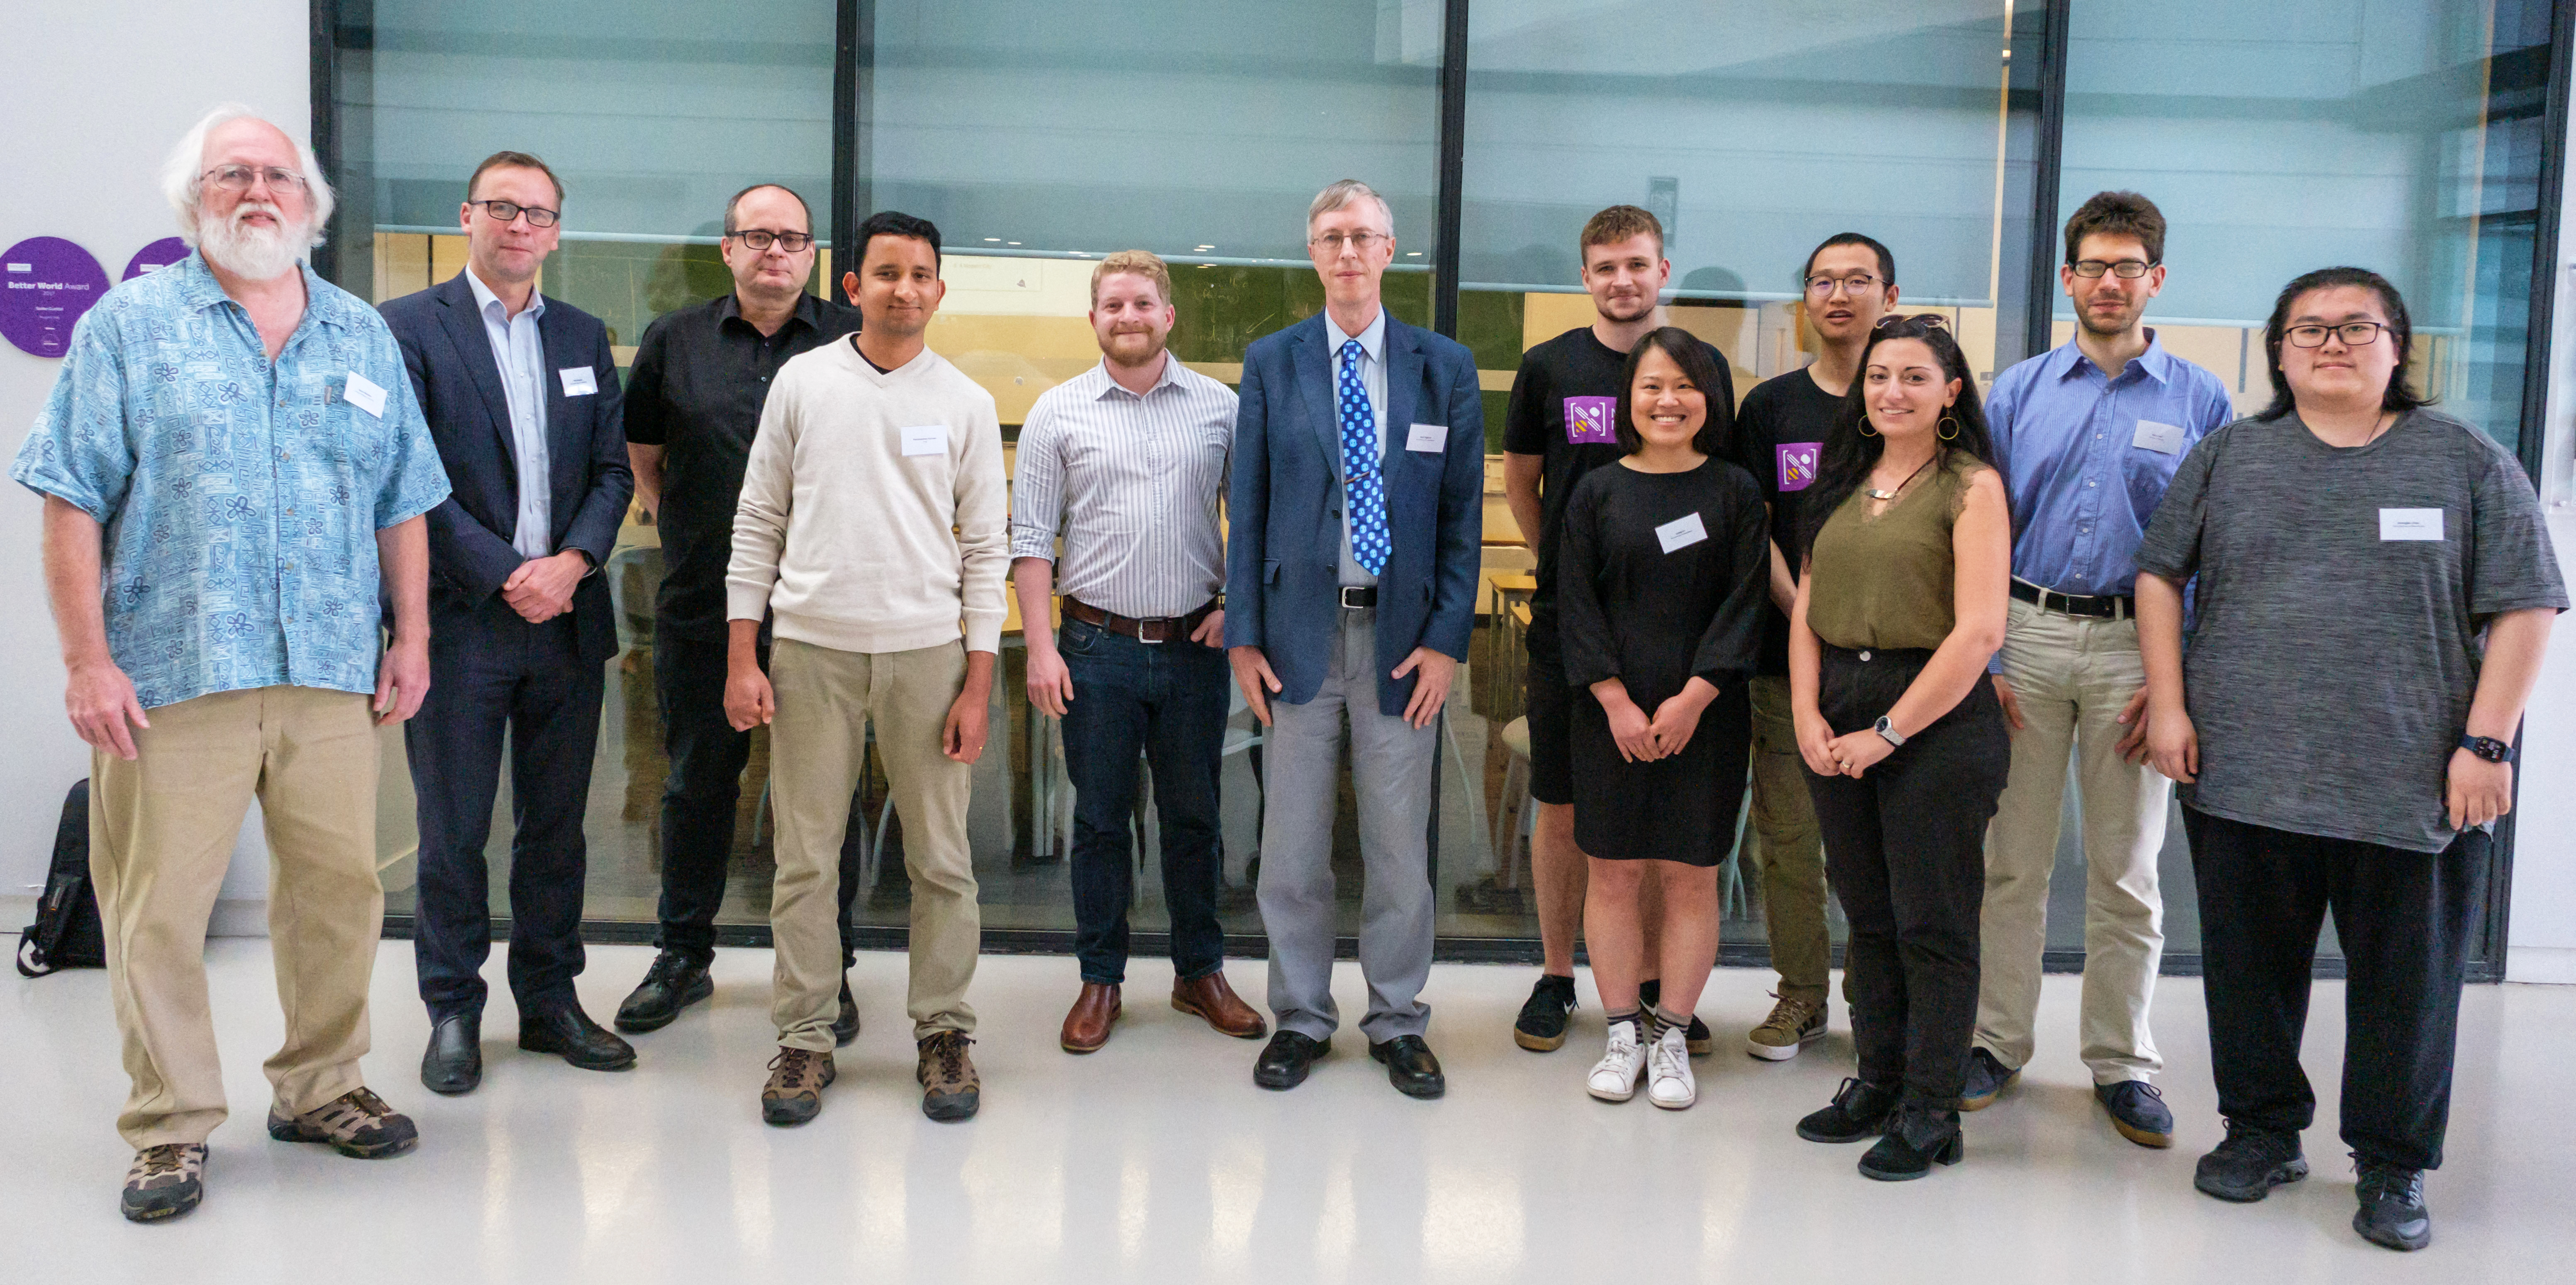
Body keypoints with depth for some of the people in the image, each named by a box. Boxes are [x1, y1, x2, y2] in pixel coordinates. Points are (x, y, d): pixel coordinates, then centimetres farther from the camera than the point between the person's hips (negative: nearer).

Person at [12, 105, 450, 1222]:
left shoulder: (363, 337, 14)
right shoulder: (129, 325, 4)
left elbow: (402, 505, 15)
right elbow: (73, 503, -2)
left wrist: (412, 638, 9)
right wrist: (86, 660, -8)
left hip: (332, 673, 3)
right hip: (171, 672, -3)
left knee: (340, 890, 8)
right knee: (157, 910, 0)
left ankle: (319, 1088, 25)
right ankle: (171, 1128, 13)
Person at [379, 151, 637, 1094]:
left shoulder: (583, 336, 14)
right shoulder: (407, 328, -1)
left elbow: (612, 468, 9)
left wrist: (573, 560, -8)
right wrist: (506, 575, -14)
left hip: (567, 618, 4)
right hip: (460, 620, -4)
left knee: (558, 823, 10)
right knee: (453, 830, 4)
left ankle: (550, 998, 22)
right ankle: (453, 1012, 17)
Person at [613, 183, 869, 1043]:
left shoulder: (856, 343, 0)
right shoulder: (674, 341, 8)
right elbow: (641, 454, 19)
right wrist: (681, 528, 11)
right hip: (701, 608, 2)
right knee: (697, 783, 12)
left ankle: (829, 969, 16)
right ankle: (684, 955, 28)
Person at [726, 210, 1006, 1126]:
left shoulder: (965, 403, 5)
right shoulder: (802, 382, 5)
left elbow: (987, 547, 5)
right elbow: (758, 523, 7)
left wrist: (978, 682, -1)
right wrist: (741, 657, 1)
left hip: (926, 652, 0)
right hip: (811, 649, 0)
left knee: (942, 859, 3)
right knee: (806, 859, 4)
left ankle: (943, 1032, 17)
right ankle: (805, 1037, 16)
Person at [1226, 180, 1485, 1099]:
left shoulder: (1445, 367, 4)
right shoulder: (1271, 362, 5)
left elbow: (1463, 513, 3)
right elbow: (1248, 504, 4)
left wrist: (1446, 639, -5)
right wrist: (1244, 635, -1)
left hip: (1402, 634, 0)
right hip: (1299, 629, 0)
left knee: (1402, 842, 7)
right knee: (1292, 842, 6)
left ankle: (1398, 1022, 22)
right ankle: (1301, 1017, 22)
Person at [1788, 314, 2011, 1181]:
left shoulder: (1971, 486, -5)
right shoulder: (1845, 481, 14)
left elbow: (1979, 632, -13)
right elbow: (1807, 608, 12)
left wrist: (1887, 732, -13)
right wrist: (1807, 713, -3)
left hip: (1937, 720, -6)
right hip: (1839, 716, 6)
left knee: (1933, 923, 1)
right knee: (1867, 914, 13)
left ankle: (1930, 1109, 12)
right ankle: (1877, 1081, 26)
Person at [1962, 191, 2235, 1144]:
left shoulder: (2201, 402, 4)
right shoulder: (2017, 392, 6)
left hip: (2137, 651, 0)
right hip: (2026, 641, 1)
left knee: (2127, 874, 7)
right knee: (2011, 859, 6)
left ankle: (2122, 1064, 19)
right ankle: (1998, 1042, 18)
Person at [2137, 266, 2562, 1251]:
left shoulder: (2469, 463, 4)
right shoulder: (2227, 458, 9)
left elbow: (2524, 607, 0)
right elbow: (2161, 576, 11)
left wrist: (2484, 741, -8)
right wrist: (2169, 705, 1)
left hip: (2414, 790, -1)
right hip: (2243, 776, 2)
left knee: (2408, 986, 5)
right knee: (2252, 974, 11)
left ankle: (2392, 1167, 21)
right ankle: (2263, 1131, 28)